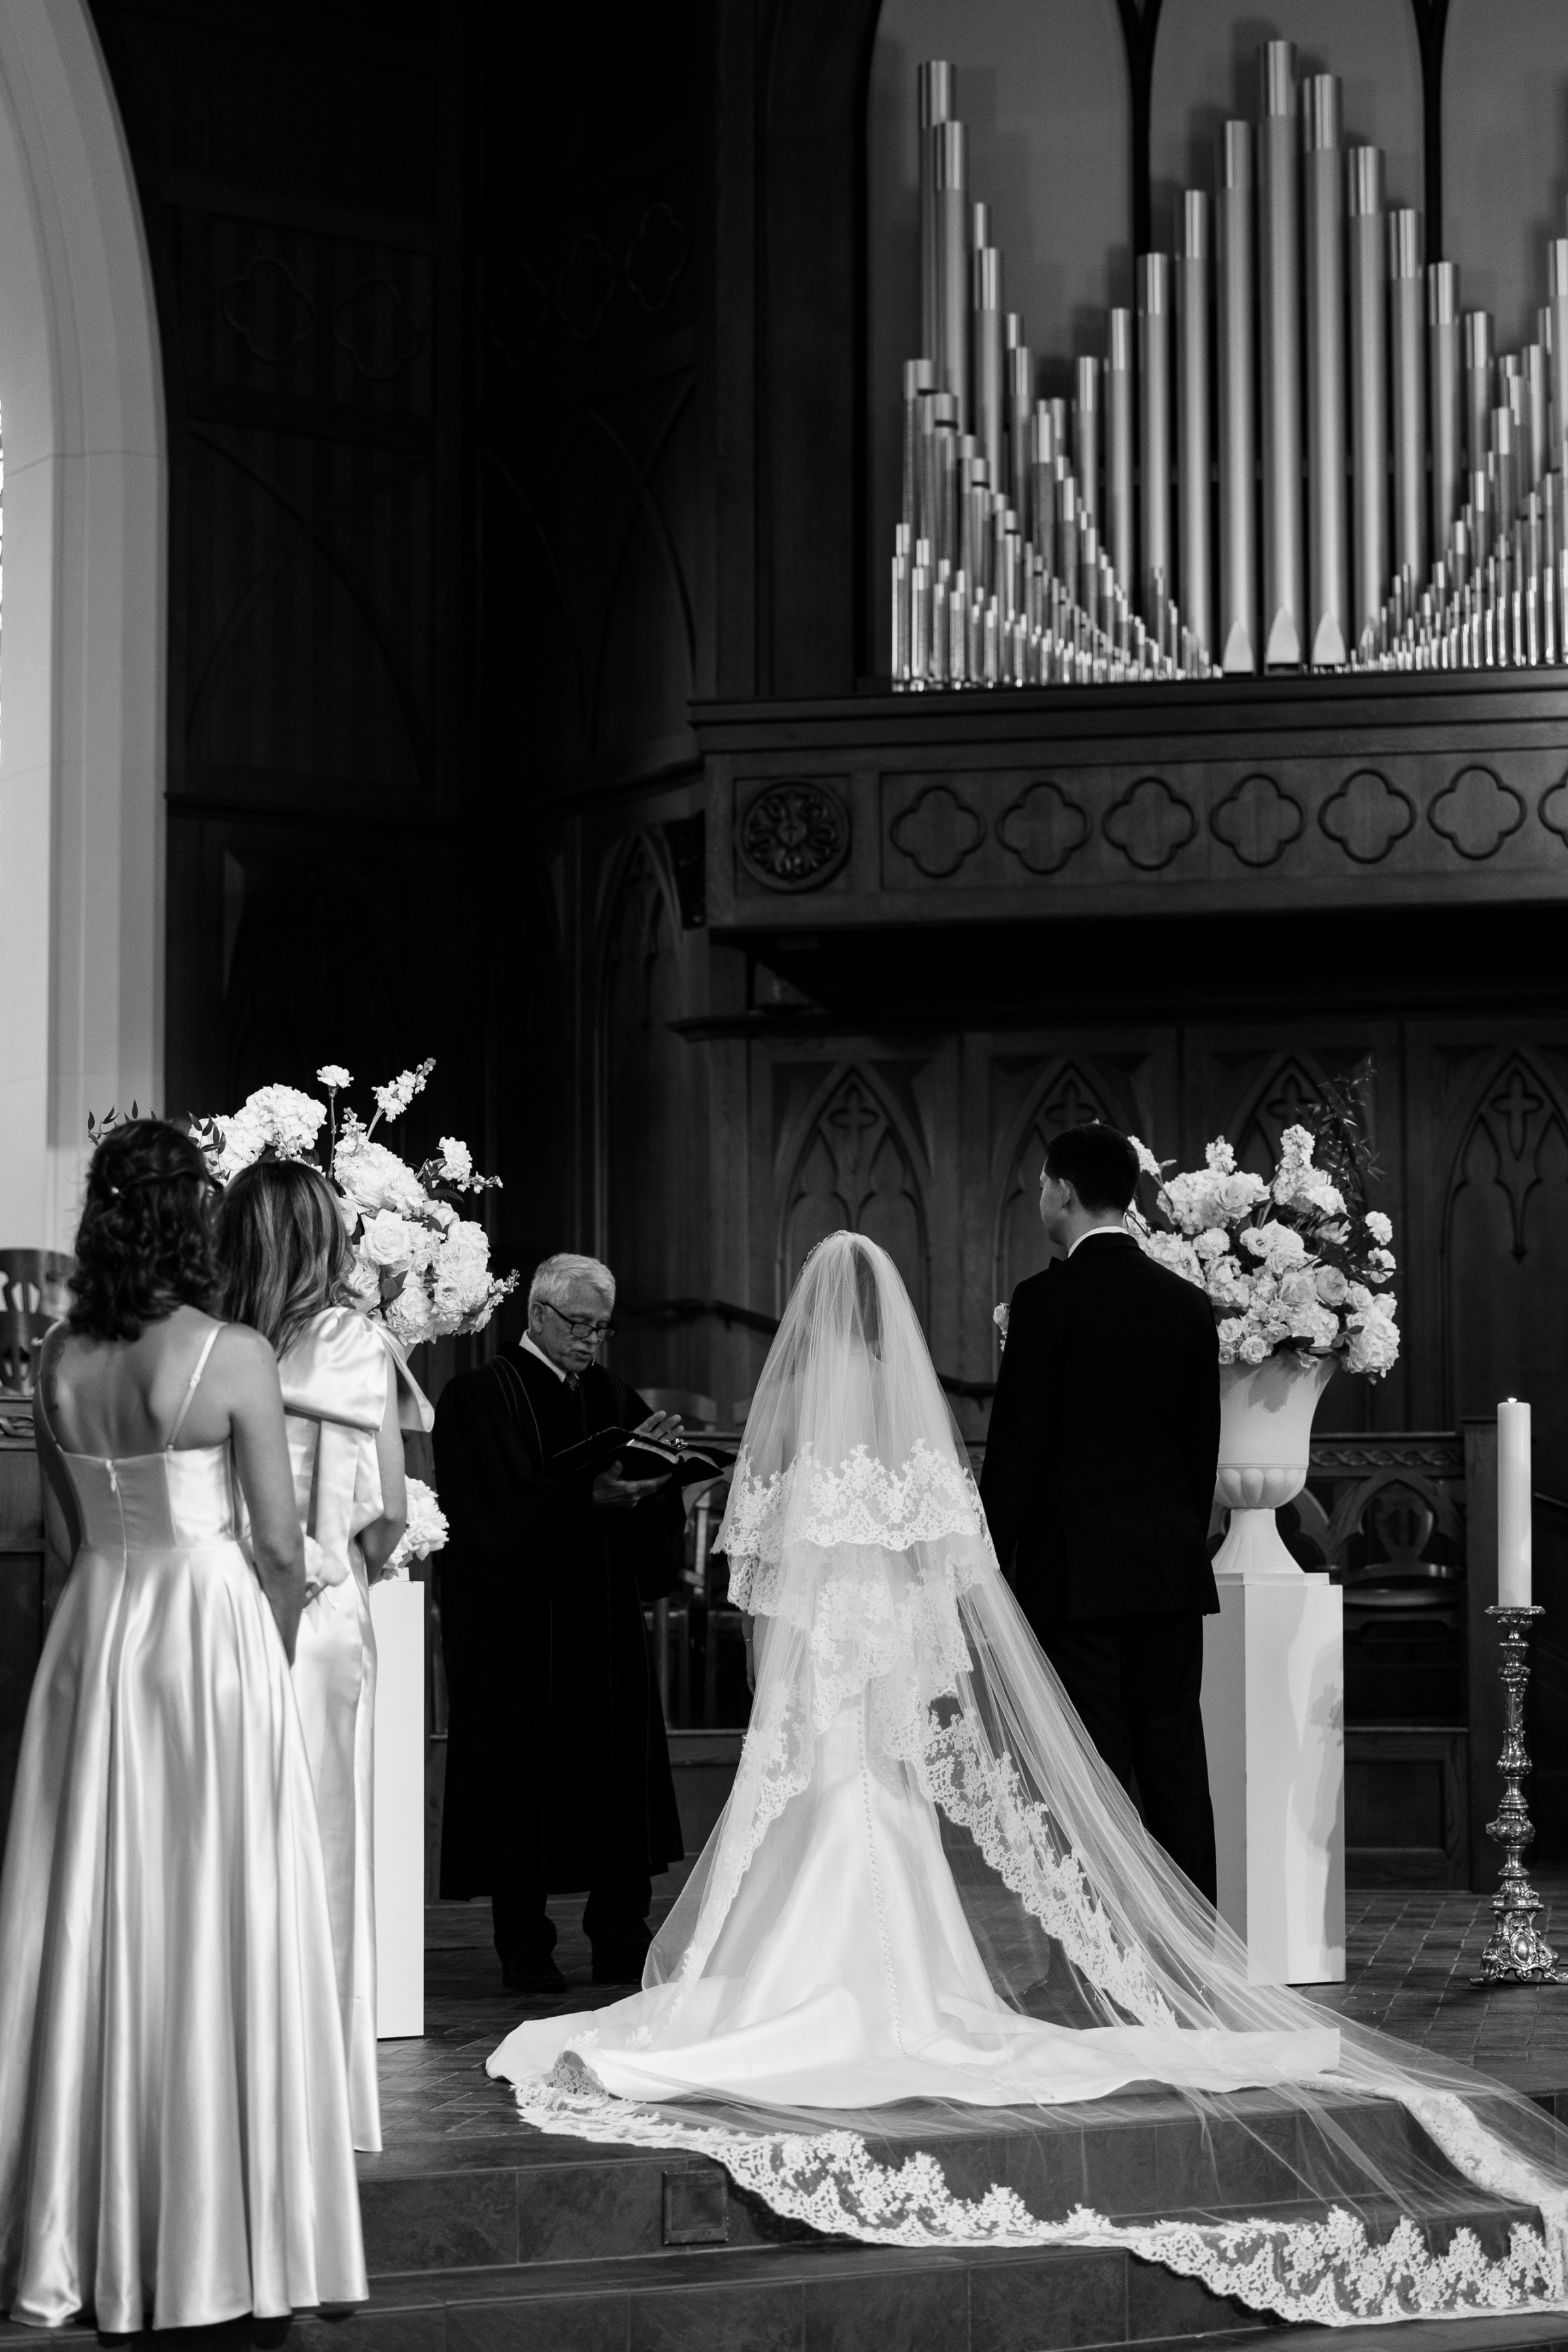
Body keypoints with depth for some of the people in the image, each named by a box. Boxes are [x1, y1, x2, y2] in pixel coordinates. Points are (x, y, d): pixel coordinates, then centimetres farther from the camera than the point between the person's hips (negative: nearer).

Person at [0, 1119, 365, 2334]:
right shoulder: (235, 1357, -13)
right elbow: (281, 1549, -9)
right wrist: (272, 1656, 6)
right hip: (216, 1628, -5)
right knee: (216, 1929, 2)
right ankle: (212, 2234, 7)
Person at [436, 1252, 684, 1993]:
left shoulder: (614, 1397, 14)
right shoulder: (481, 1396, -4)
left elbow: (655, 1542, 9)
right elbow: (500, 1516, -15)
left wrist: (646, 1462, -10)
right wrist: (592, 1496, -24)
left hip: (607, 1626, 6)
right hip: (516, 1626, -5)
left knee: (618, 1778, 4)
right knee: (526, 1778, -2)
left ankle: (621, 1944, 9)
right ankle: (524, 1950, 4)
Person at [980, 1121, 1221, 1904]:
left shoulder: (1046, 1301, -10)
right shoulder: (1187, 1303, 7)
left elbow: (1015, 1446, -10)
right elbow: (1204, 1444, 12)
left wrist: (991, 1567, -2)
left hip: (1075, 1573, -5)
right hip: (1172, 1573, 5)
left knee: (1095, 1772, -3)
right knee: (1176, 1760, 9)